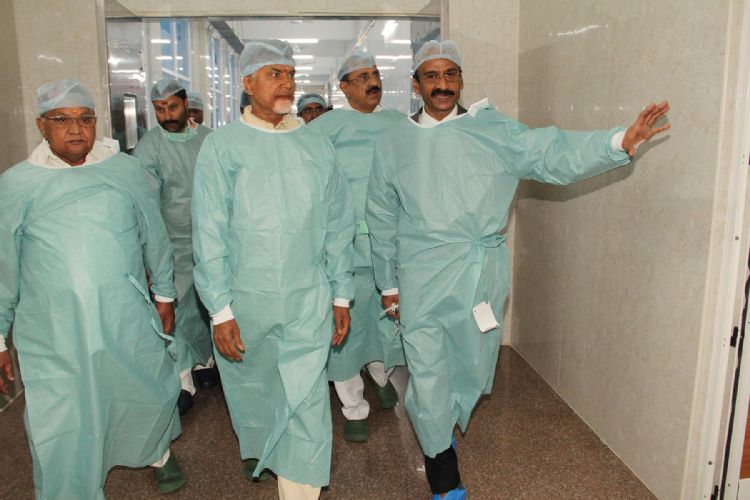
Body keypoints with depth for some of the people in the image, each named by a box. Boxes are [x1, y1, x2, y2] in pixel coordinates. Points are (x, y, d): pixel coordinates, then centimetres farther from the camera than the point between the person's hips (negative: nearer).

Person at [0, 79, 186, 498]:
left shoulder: (124, 170, 2)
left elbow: (154, 237, 9)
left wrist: (164, 294, 14)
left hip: (129, 323, 1)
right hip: (54, 337, -1)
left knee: (152, 399, 18)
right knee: (63, 435, 8)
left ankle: (159, 452, 49)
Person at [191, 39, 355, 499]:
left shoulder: (317, 144, 2)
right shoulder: (222, 146, -4)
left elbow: (338, 225, 5)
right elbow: (209, 233, -6)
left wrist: (341, 295, 6)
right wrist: (220, 310, -9)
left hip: (308, 299, 0)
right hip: (245, 298, 0)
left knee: (307, 401, -1)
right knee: (251, 386, 20)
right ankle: (258, 450, 50)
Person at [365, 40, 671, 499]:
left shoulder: (492, 130, 1)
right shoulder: (394, 142, 4)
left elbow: (550, 153, -10)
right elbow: (382, 220, 9)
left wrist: (619, 141, -27)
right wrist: (388, 285, 12)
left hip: (483, 274, 1)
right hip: (422, 277, 0)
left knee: (473, 368, 15)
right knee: (429, 375, 4)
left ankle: (443, 425, 49)